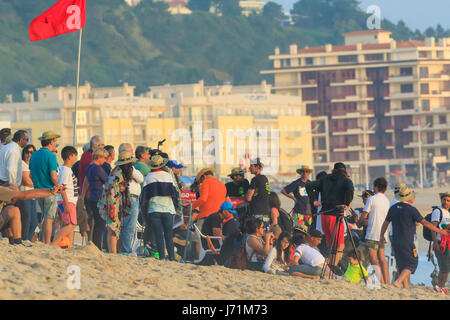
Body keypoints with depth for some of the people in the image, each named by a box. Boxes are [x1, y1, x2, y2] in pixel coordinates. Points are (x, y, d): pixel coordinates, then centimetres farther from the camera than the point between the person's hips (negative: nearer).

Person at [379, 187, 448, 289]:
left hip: (395, 242, 7)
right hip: (407, 242, -7)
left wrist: (382, 236, 29)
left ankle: (406, 286, 11)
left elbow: (385, 223, 15)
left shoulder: (393, 208, 7)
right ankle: (398, 281, -16)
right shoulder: (411, 210, -12)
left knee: (402, 265, 14)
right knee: (412, 263, 0)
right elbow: (425, 223, -12)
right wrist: (439, 231, -6)